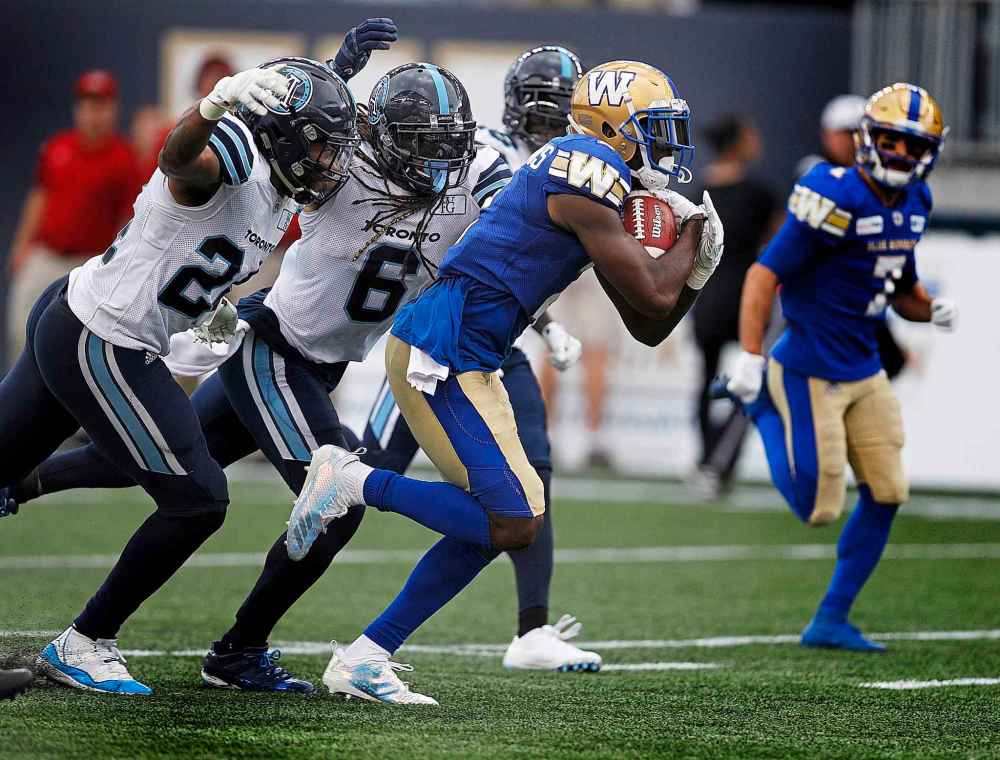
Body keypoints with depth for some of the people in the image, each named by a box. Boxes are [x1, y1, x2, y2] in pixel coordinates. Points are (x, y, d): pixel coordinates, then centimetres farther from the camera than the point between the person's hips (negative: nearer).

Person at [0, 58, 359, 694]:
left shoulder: (278, 200, 9)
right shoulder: (234, 165, -20)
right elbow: (179, 158, -46)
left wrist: (211, 300, 19)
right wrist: (216, 106, -66)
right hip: (100, 347, -10)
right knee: (198, 501, -6)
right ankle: (83, 645, 5)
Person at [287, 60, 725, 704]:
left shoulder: (600, 191, 19)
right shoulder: (588, 172, -12)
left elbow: (648, 327, 23)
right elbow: (652, 295, -11)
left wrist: (697, 272, 9)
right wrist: (693, 234, 5)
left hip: (464, 360, 10)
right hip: (440, 353, -10)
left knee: (495, 521, 11)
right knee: (515, 523, -12)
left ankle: (364, 659, 14)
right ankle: (355, 481, -5)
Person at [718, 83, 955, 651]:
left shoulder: (913, 204, 6)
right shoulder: (839, 199, -20)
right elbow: (765, 274, -19)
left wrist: (932, 308, -4)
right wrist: (750, 358, -25)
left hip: (865, 371, 8)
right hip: (811, 372, -8)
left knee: (886, 494, 7)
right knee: (819, 510, -4)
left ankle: (832, 620, 19)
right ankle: (764, 409, 18)